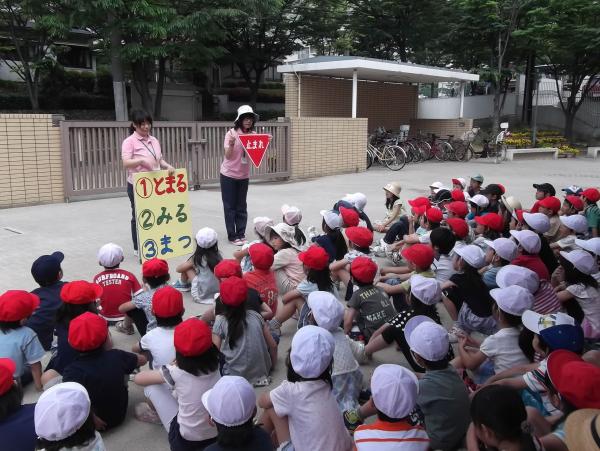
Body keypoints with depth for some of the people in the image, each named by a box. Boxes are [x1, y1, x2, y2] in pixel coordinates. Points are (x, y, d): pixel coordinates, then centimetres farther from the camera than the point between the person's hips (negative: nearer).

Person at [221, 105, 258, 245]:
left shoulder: (253, 134, -3)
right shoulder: (231, 133, -12)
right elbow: (228, 155, -13)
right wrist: (231, 144, -31)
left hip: (244, 176, 3)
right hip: (228, 175, -3)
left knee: (241, 207, 9)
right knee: (230, 207, 2)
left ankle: (241, 234, 17)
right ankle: (232, 236, 8)